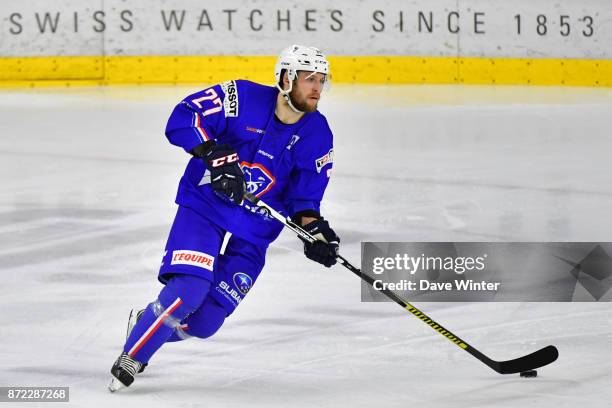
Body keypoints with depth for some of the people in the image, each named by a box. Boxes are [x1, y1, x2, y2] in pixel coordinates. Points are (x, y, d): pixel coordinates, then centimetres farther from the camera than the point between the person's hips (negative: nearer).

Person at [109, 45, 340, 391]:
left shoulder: (318, 136, -2)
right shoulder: (243, 99, -14)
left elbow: (304, 197, 1)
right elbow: (182, 119, -19)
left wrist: (314, 227, -19)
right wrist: (216, 153, -31)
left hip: (252, 237, 4)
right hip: (203, 210, -4)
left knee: (204, 322, -2)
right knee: (187, 290, -24)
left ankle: (146, 325, 30)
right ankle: (130, 359, -4)